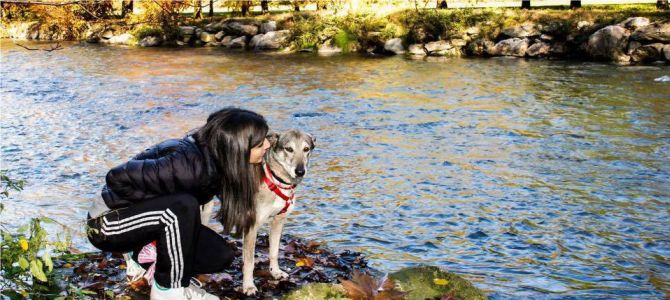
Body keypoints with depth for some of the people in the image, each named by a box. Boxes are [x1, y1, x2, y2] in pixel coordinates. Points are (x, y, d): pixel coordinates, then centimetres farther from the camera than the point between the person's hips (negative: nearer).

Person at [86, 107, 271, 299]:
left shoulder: (215, 158, -10)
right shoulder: (187, 165, -34)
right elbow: (118, 178, -30)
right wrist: (158, 202, -19)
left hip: (143, 217, 7)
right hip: (109, 224, -7)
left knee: (220, 256, -7)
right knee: (183, 206, -34)